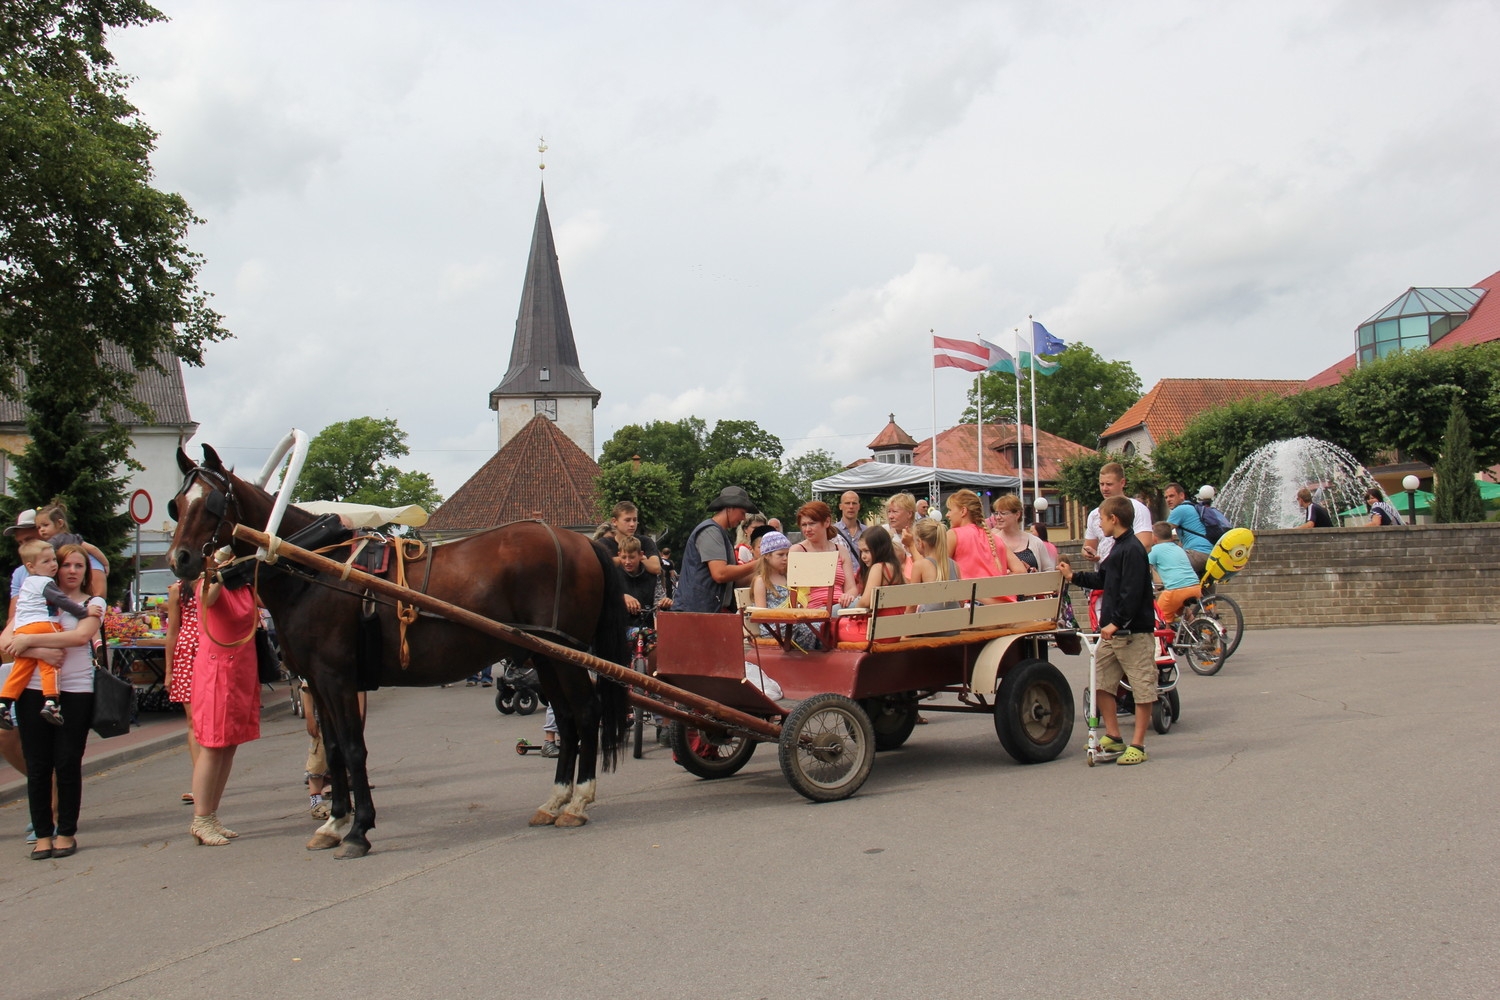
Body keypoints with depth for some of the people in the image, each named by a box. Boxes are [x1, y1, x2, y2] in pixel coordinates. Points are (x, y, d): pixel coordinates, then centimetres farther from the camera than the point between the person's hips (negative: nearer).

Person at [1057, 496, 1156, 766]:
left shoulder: (1133, 549, -15)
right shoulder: (1118, 548, 16)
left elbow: (1132, 592, -23)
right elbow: (1103, 580, 27)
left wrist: (1117, 622, -26)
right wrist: (1073, 577, 28)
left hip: (1135, 631, -10)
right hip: (1112, 631, 10)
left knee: (1142, 686, 0)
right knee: (1101, 682, 10)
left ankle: (1138, 745, 4)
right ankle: (1113, 737, 19)